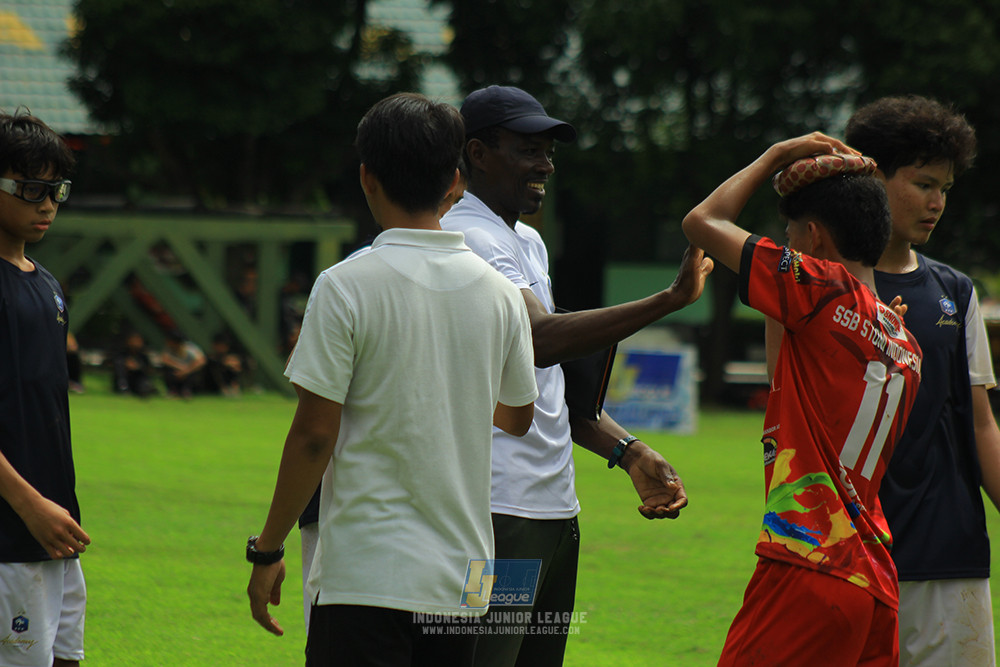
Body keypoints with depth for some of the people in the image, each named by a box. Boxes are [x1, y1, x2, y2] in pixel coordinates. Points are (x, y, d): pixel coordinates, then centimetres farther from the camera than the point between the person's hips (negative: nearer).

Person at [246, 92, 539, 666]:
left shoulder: (346, 286, -9)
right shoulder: (500, 291, 6)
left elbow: (314, 434, -10)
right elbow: (518, 416, 20)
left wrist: (267, 550, -1)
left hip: (365, 576, -5)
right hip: (464, 576, 5)